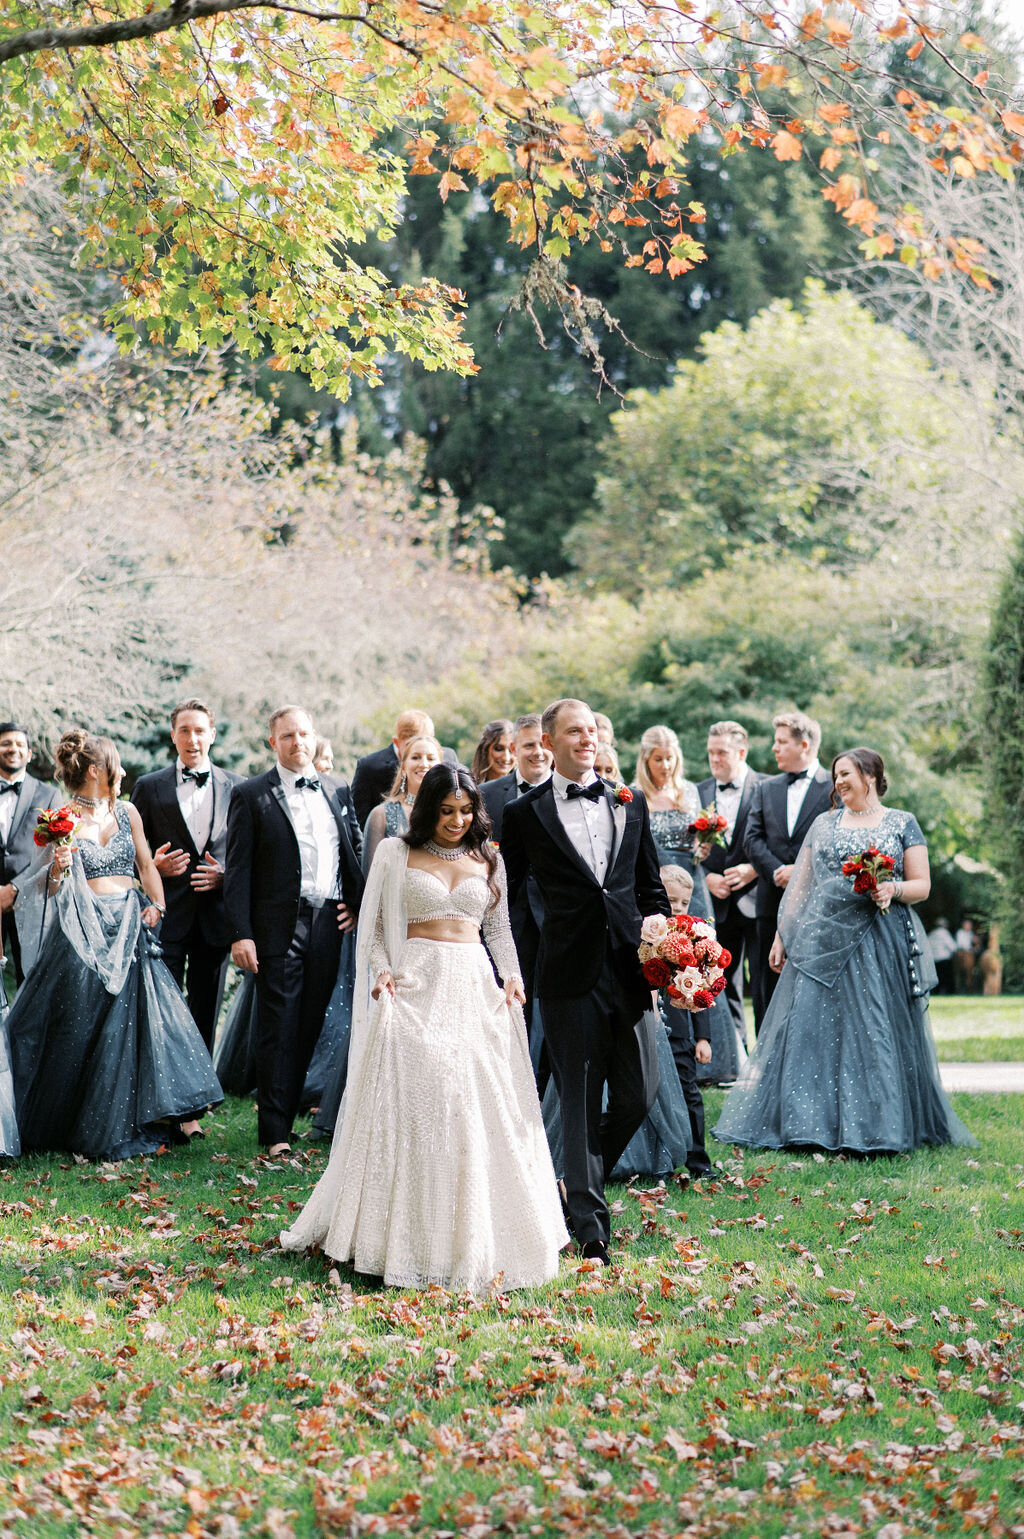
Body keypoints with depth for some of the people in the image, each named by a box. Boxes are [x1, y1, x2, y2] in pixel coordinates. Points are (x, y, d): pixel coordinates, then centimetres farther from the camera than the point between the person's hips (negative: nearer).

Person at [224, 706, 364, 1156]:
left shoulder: (338, 792, 14)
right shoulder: (251, 795, 0)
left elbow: (357, 850, 24)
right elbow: (238, 870, -5)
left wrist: (357, 902, 9)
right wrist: (240, 933, -12)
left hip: (329, 923, 4)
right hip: (279, 928, -4)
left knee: (310, 1026, 7)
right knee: (278, 1030, -5)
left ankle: (286, 1113, 18)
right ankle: (275, 1134, -1)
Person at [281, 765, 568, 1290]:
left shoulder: (487, 860, 14)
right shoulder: (396, 853, 5)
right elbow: (373, 925, 5)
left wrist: (511, 975, 3)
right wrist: (382, 970, -11)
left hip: (476, 989, 3)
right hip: (417, 986, -3)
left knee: (483, 1107, 0)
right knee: (415, 1103, -8)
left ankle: (478, 1239, 10)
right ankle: (413, 1239, -2)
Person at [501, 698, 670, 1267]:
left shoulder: (631, 804, 12)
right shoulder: (526, 813, 3)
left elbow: (652, 888, 17)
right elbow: (508, 898, 8)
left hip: (630, 968, 3)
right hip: (571, 974, -3)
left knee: (640, 1093, 2)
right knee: (581, 1101, 1)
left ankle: (584, 1177, 28)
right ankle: (591, 1225, 8)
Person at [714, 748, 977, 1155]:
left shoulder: (902, 823, 7)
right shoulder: (823, 824, 17)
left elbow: (922, 885, 3)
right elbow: (800, 884, 15)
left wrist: (893, 889, -17)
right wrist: (782, 935, 8)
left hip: (877, 944, -3)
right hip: (821, 939, 3)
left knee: (874, 1029, -6)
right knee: (810, 1028, -3)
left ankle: (875, 1128, 0)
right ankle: (807, 1125, 0)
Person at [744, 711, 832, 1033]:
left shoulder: (835, 787, 1)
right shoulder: (767, 788, 16)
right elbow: (752, 838, 6)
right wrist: (776, 871, -10)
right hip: (773, 901, 4)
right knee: (766, 987, 4)